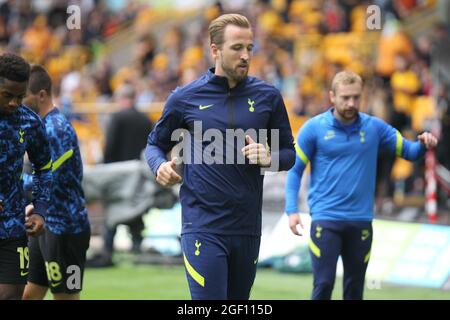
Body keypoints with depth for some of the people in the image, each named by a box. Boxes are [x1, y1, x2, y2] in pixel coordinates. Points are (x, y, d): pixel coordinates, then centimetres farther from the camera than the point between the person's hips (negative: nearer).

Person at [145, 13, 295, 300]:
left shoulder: (267, 97, 6)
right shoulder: (185, 98, 0)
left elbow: (289, 153, 13)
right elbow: (155, 144, 14)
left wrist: (270, 158, -9)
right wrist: (160, 166, -8)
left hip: (248, 228, 3)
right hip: (203, 229, -3)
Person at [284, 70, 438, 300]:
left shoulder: (374, 127, 4)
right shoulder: (314, 128, -3)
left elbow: (408, 151, 11)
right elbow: (295, 169, 1)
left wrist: (423, 144, -12)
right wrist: (292, 210, -9)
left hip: (361, 220, 3)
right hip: (325, 219, -3)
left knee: (355, 289, 8)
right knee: (324, 284, -11)